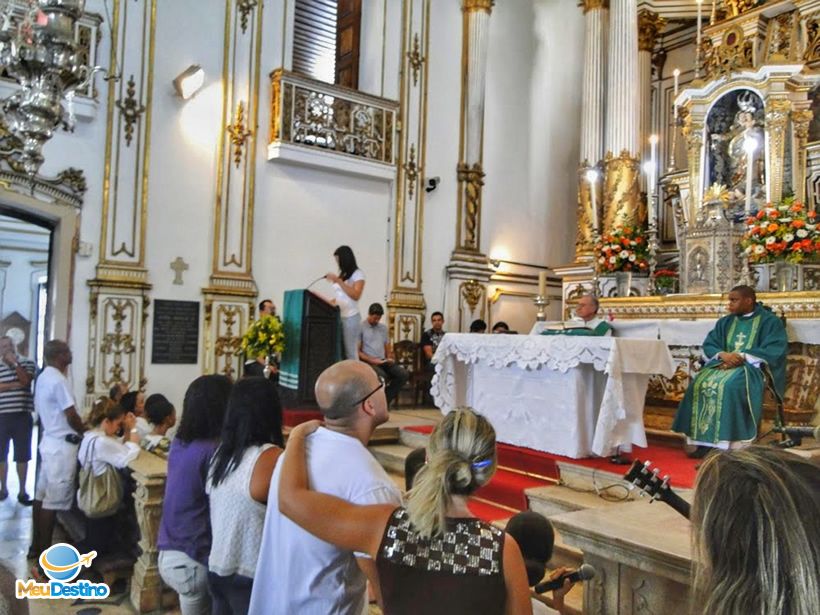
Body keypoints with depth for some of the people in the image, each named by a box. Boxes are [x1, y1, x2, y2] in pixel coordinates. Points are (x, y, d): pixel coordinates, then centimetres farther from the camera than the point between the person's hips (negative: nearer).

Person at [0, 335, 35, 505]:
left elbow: (26, 380, -13)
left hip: (22, 415, -2)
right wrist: (15, 385, -13)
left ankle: (22, 491, 9)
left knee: (22, 455, 2)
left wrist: (15, 362, -12)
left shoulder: (27, 363, 4)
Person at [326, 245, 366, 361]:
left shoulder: (357, 274, -1)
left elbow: (356, 295, -13)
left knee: (350, 352, -8)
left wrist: (338, 281, -14)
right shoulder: (341, 274, 16)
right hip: (339, 316, 6)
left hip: (351, 317, -6)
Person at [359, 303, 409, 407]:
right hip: (368, 362, -6)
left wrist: (389, 358, 0)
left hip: (383, 361, 6)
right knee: (382, 376, -37)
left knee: (404, 374, -18)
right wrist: (371, 360, -17)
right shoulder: (360, 327, 0)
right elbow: (357, 351, -5)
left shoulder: (383, 328, 21)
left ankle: (385, 401, -11)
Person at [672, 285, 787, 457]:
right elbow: (709, 344, 11)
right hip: (723, 364, 5)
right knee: (700, 383, -24)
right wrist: (723, 354, -12)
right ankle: (704, 441, -25)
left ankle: (726, 443, -34)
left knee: (728, 385, -36)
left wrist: (742, 356, -18)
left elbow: (775, 350, -10)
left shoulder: (769, 321, 3)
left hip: (752, 366, -5)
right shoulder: (725, 322, 19)